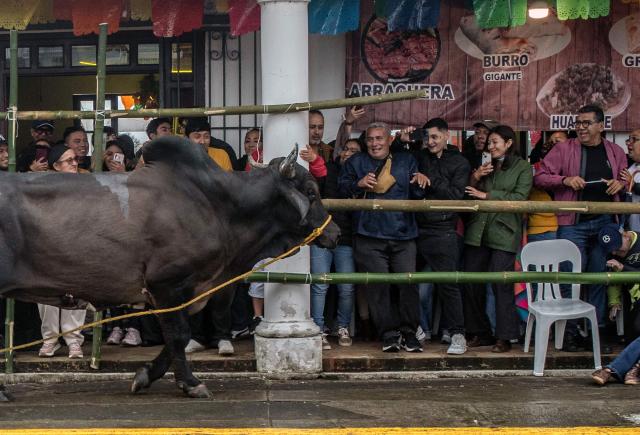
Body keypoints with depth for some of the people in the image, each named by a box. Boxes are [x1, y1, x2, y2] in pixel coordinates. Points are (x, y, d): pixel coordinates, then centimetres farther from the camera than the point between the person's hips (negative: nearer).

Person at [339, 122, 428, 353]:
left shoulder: (406, 161, 17)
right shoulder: (356, 162, 14)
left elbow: (416, 195, 13)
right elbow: (341, 188, 7)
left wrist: (420, 183, -9)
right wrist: (358, 184, -11)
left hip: (403, 236, 1)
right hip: (369, 237, -1)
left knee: (408, 282, -5)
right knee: (378, 286, -4)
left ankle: (409, 333, 8)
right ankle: (389, 334, 4)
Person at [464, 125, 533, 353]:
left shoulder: (523, 168, 4)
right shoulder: (484, 166, 21)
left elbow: (519, 197, -9)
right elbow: (467, 195, 19)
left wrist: (487, 195, -11)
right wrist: (475, 178, 0)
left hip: (504, 233, -5)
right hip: (477, 231, 6)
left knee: (501, 285, -8)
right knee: (472, 283, 4)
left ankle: (505, 337, 0)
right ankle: (479, 332, 15)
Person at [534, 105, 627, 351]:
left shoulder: (616, 153, 11)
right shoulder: (564, 149, 1)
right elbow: (539, 177, 0)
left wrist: (621, 183, 0)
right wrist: (565, 180, -16)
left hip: (604, 223, 3)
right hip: (573, 224, -3)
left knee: (600, 278, 7)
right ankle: (570, 333, 5)